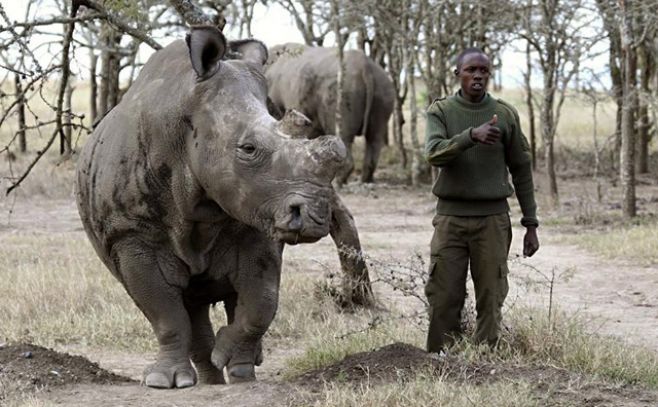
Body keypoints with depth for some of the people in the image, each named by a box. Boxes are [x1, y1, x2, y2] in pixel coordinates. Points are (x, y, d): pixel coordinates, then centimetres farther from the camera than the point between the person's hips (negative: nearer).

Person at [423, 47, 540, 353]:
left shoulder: (505, 115, 5)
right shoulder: (440, 111, 3)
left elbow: (521, 170, 9)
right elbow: (433, 153, -15)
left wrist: (531, 225, 6)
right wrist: (471, 136, -33)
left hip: (493, 218, 1)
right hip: (450, 216, 0)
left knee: (490, 299, -1)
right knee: (443, 299, -3)